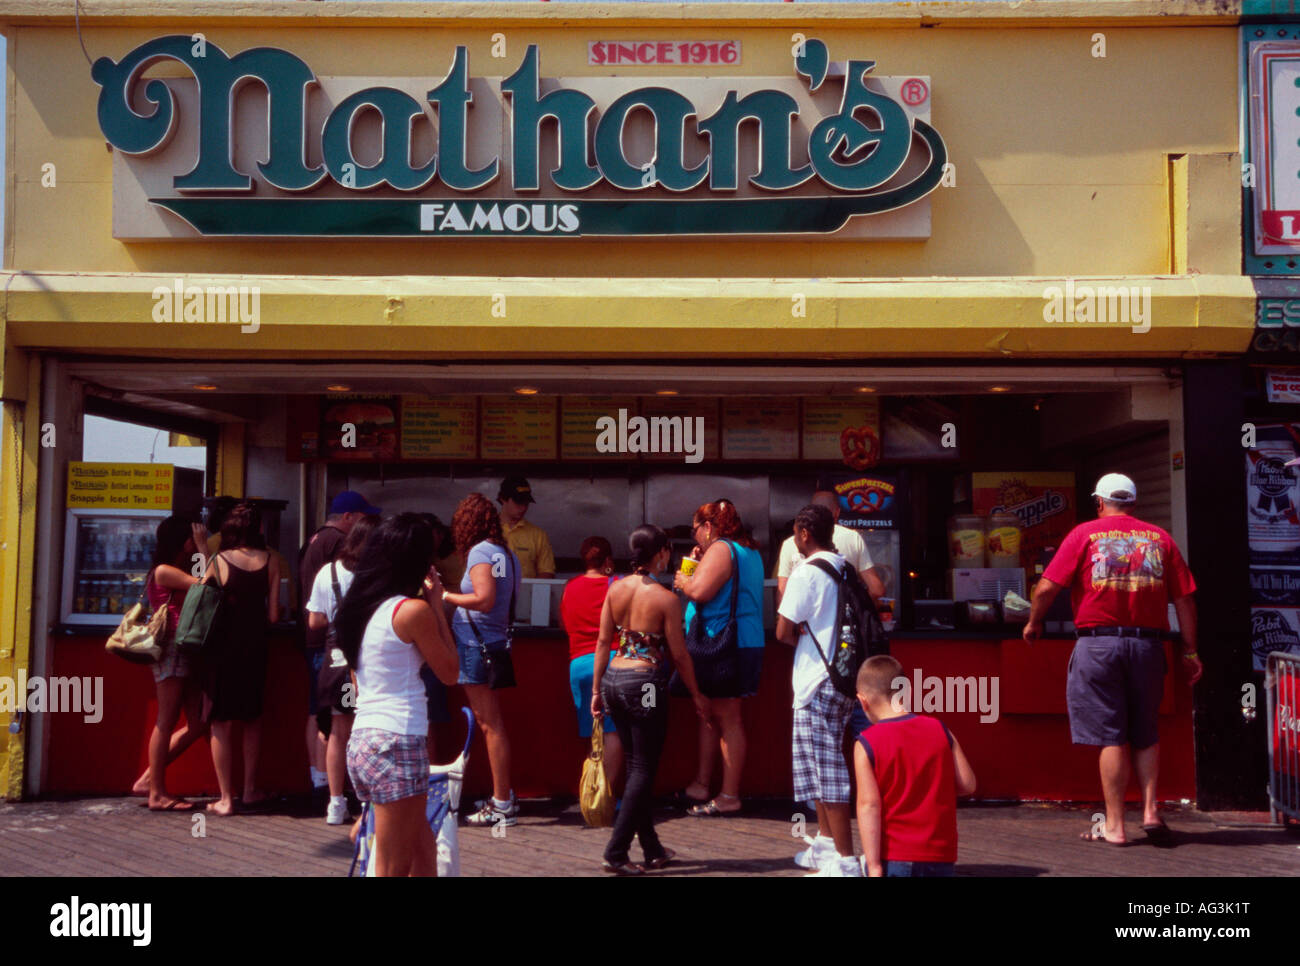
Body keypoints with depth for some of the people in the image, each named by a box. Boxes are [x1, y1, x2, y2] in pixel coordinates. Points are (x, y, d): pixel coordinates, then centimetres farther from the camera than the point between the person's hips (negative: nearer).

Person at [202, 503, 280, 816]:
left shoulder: (218, 561, -9)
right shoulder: (270, 562, -3)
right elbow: (273, 615, -2)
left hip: (223, 647, -2)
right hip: (255, 648, 2)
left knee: (221, 723, 6)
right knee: (252, 719, 18)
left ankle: (225, 798, 8)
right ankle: (250, 790, 22)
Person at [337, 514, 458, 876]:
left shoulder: (360, 605, 10)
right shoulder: (413, 609, -13)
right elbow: (449, 672, -2)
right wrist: (437, 606, 3)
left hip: (363, 740, 8)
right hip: (398, 745, -8)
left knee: (423, 846, 19)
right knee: (393, 869, 2)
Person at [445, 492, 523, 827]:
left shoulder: (480, 553, -12)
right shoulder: (506, 554, 12)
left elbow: (484, 599, -23)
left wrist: (446, 596, -14)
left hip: (476, 645, -9)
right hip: (495, 640, 9)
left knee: (490, 724, -5)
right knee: (491, 722, 15)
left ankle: (502, 805, -1)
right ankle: (503, 796, 22)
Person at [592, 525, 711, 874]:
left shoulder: (615, 589, 2)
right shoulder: (666, 599, -12)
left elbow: (603, 642, 4)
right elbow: (679, 655, -7)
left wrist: (596, 691, 11)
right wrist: (697, 695, 5)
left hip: (613, 679, 6)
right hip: (645, 684, -6)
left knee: (635, 765, 16)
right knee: (644, 769, 4)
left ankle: (652, 850, 25)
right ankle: (616, 853, 1)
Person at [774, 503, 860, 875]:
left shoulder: (806, 573, -15)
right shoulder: (845, 570, 9)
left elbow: (783, 632, -15)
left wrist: (799, 637, 5)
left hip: (817, 682, -9)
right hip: (843, 676, 9)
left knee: (827, 772, -4)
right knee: (824, 765, 20)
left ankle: (846, 861, -1)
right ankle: (825, 844, 30)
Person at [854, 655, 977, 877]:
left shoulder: (866, 744, -9)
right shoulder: (939, 730, 1)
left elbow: (869, 806, -13)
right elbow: (967, 784, 3)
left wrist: (874, 867, -12)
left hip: (892, 858, -3)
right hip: (940, 855, 3)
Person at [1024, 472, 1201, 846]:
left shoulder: (1084, 534, 2)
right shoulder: (1159, 538, 10)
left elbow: (1047, 587, -5)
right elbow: (1184, 598, 6)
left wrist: (1033, 623, 11)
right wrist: (1190, 650, 12)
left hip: (1098, 643, -2)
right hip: (1147, 643, 3)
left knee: (1110, 736, 1)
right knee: (1146, 735, 17)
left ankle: (1114, 826, 4)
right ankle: (1150, 810, 6)